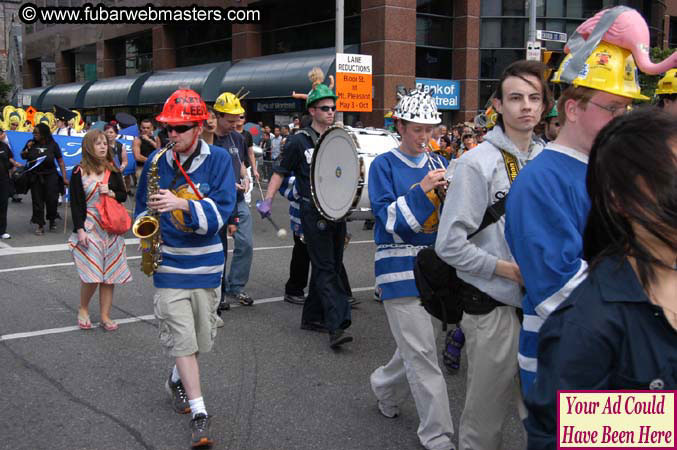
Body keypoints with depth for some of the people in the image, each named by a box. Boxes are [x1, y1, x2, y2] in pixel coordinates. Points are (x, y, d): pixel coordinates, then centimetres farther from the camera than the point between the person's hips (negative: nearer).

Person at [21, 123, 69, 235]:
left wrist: (64, 178, -7)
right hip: (35, 177, 2)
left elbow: (60, 161, -3)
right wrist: (27, 149, -10)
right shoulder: (31, 143, -1)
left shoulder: (53, 145, -7)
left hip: (50, 176, -2)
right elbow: (23, 156, 12)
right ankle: (40, 225, 14)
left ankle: (52, 220, 23)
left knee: (51, 199, -1)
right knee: (37, 201, 5)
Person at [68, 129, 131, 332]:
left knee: (110, 274, 3)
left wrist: (111, 193, -9)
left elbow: (123, 195, 12)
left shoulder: (113, 170, 7)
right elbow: (75, 203, -4)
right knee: (92, 275, -10)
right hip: (88, 227, -3)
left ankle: (105, 316, 13)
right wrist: (80, 229, -11)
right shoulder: (79, 171, -3)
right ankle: (83, 309, 17)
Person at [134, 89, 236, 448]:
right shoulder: (157, 161, 0)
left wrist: (182, 203, -27)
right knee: (182, 338, -5)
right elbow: (142, 204, 14)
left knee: (201, 338, 14)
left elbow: (221, 211, -14)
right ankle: (199, 413, 2)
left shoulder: (218, 159, -6)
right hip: (168, 263, 0)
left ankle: (177, 379, 44)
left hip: (206, 263, 0)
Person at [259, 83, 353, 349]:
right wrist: (267, 200, -10)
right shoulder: (299, 141, -3)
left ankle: (312, 317, 25)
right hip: (313, 213, -6)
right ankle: (337, 327, -14)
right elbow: (280, 172, 0)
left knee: (329, 267, 12)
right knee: (326, 268, -10)